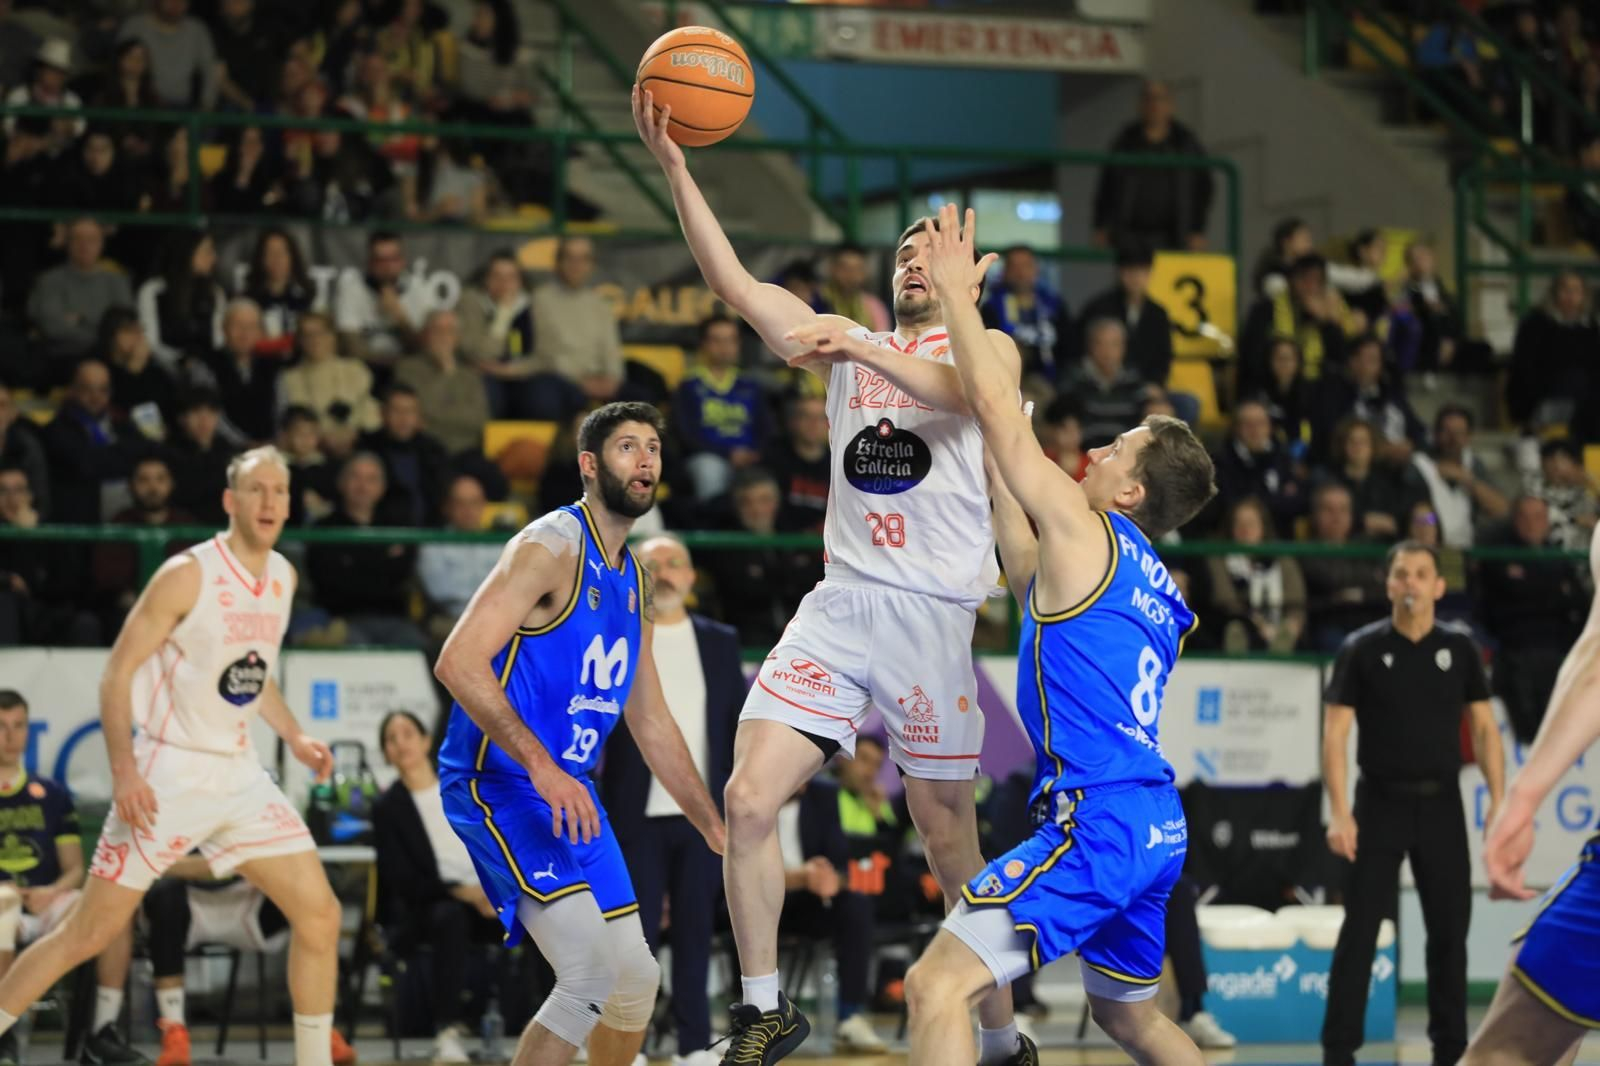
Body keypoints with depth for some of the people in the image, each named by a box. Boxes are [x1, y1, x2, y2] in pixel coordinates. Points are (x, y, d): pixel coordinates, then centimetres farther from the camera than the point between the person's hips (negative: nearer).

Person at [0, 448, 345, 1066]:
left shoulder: (283, 578, 8)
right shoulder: (188, 575, -13)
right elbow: (118, 672, -12)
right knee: (90, 932, -3)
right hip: (168, 775, -6)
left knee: (319, 915, -2)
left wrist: (294, 739, 10)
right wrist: (124, 771, -21)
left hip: (238, 776, 6)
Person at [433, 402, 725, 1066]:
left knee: (637, 979, 12)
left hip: (571, 793, 9)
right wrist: (541, 767, -30)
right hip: (499, 784, -9)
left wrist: (713, 826, 20)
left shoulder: (634, 582, 15)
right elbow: (458, 662, -23)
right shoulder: (550, 548, -13)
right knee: (591, 974, -21)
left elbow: (650, 720, 23)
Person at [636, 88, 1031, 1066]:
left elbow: (960, 390, -18)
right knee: (748, 801, -11)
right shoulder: (845, 344, 19)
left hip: (932, 611, -4)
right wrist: (674, 167, -2)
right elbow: (735, 284, 8)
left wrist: (862, 349, -30)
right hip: (838, 605, 4)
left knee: (951, 843, 1)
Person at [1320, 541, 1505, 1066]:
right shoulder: (1362, 649, -3)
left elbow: (1484, 729, 6)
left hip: (1441, 805, 2)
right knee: (1359, 932, -3)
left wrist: (1498, 802, -4)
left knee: (1449, 930, 6)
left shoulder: (1460, 648, 4)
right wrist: (1339, 813, -14)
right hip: (1381, 804, -2)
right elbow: (1335, 733, -5)